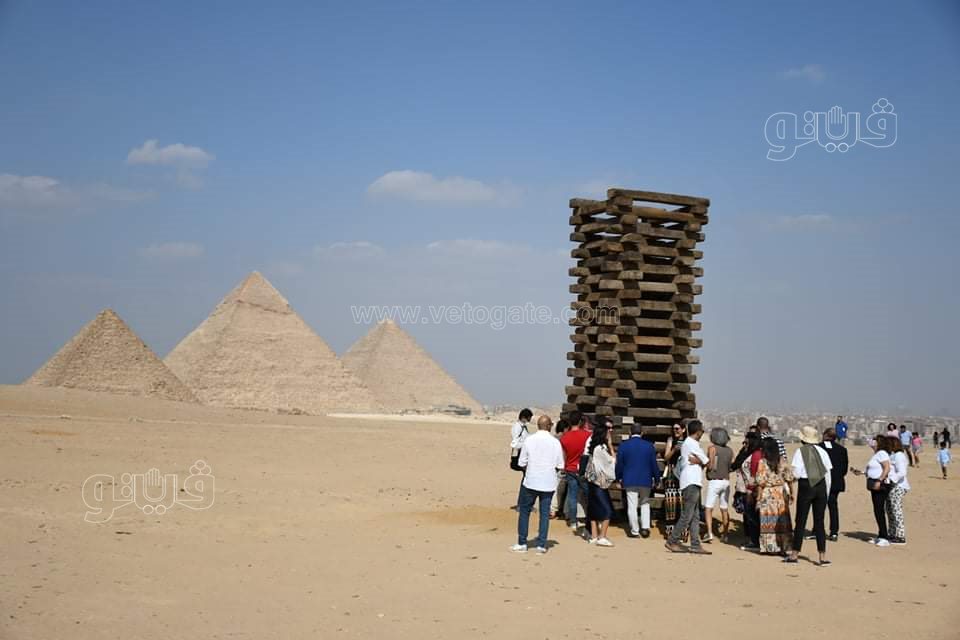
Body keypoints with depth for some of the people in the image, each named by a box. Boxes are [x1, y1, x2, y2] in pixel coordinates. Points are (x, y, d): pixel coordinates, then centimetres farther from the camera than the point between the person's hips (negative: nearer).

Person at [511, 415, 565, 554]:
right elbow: (560, 466, 0)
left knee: (524, 511, 10)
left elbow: (522, 463, -4)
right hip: (548, 483, 1)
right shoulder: (555, 442, -4)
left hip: (531, 481, -1)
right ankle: (541, 545, 8)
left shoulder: (529, 440, -6)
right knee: (545, 513, 9)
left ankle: (521, 544, 11)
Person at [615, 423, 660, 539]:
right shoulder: (649, 446, -2)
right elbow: (654, 464, 2)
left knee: (632, 506, 3)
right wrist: (656, 478, 12)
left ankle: (634, 531, 6)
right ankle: (645, 527, 7)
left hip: (630, 481, -1)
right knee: (645, 504, 17)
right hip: (646, 481, 1)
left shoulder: (623, 445, -3)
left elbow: (619, 464, 1)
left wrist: (619, 478, 12)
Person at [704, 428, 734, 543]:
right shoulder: (730, 450, 8)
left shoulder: (712, 448, -8)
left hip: (714, 481, -5)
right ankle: (725, 534, 15)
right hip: (726, 481, 5)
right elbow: (732, 466, 8)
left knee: (709, 509, -4)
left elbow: (710, 466, -13)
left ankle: (709, 533, -16)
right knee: (725, 509, 12)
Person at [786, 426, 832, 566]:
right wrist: (827, 493, 13)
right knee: (819, 522, 8)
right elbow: (828, 474, 4)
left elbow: (796, 474, -12)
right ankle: (823, 556, 4)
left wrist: (793, 477, 12)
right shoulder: (822, 451, 4)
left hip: (805, 486, -3)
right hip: (821, 486, 3)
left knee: (801, 521, 6)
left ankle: (794, 554, 11)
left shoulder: (800, 451, -6)